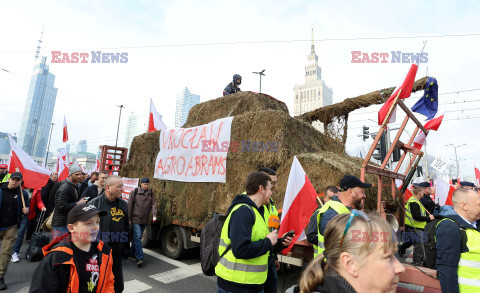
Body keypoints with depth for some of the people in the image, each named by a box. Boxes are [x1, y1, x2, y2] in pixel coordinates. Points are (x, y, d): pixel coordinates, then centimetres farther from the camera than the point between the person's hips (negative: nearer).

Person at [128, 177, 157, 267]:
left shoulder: (150, 193, 7)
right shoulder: (134, 192, -3)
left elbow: (153, 204, 2)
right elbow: (129, 205, -2)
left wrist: (154, 215, -12)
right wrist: (129, 218, -4)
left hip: (145, 220, 4)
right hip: (135, 219, -4)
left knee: (137, 237, 15)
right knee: (137, 237, -10)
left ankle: (132, 253, 31)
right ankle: (139, 258, -7)